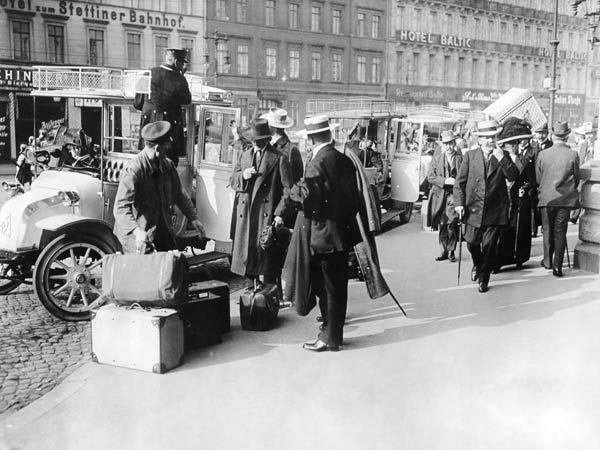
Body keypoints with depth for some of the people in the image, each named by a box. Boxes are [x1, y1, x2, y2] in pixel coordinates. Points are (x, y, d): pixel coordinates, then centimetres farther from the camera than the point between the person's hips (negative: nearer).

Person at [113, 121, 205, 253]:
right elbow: (120, 207, -25)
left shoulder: (168, 165, 3)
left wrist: (193, 218, 4)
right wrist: (137, 231, -40)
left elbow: (179, 194, 15)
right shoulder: (134, 169, -20)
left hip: (164, 233, 6)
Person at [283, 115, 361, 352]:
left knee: (328, 286, 2)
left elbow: (309, 199, -22)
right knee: (338, 285, 15)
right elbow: (354, 196, 10)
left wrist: (295, 191, -4)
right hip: (344, 231, 8)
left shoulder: (316, 163, -18)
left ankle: (330, 338, 12)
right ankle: (333, 330, 27)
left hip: (324, 234, -7)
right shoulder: (344, 159, 5)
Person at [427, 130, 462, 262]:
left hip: (454, 194, -2)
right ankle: (444, 251, 18)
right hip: (440, 195, 3)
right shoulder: (437, 158, 10)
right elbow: (430, 177, 3)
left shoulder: (461, 158, 4)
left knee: (452, 222, -15)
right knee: (442, 225, 7)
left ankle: (451, 250, 0)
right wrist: (445, 181, -11)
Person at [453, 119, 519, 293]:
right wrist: (459, 202, -6)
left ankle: (483, 279, 18)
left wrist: (502, 159, -19)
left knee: (489, 246, 2)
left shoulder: (504, 156, 3)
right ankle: (477, 265, 38)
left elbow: (513, 177, -10)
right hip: (474, 208, 1)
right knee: (472, 243, 5)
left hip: (495, 211, 0)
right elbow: (460, 181, 2)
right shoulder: (470, 156, 2)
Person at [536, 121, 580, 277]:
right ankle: (557, 266, 4)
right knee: (560, 231, 5)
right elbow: (576, 178, 1)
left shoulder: (542, 154, -7)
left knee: (548, 230, 15)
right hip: (565, 199, 0)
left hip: (547, 197, 1)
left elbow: (538, 178, 2)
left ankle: (547, 261, 22)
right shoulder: (573, 155, -9)